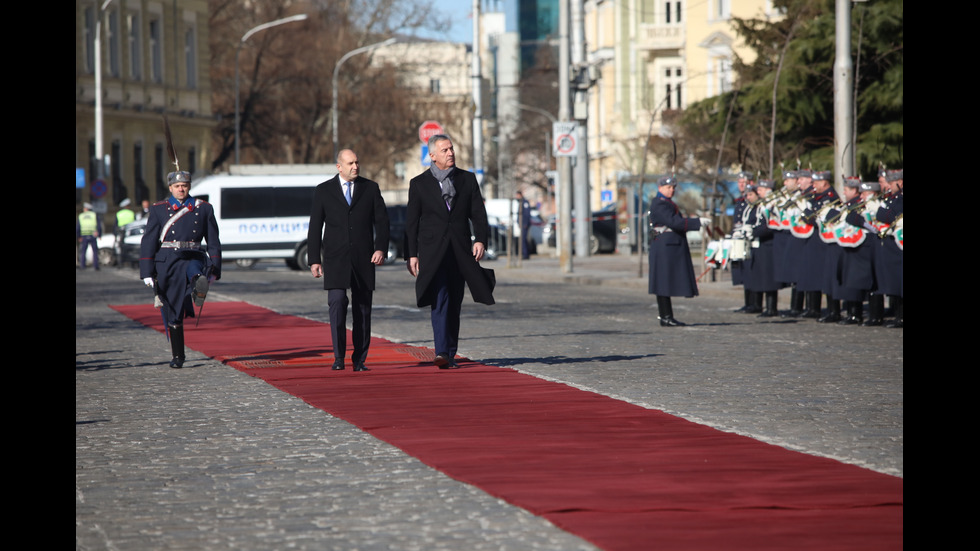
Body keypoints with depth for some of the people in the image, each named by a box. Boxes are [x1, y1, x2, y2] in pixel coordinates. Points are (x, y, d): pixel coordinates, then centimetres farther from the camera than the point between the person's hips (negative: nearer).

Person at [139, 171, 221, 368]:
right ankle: (177, 357, 11)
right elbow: (148, 242, 4)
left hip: (193, 257, 0)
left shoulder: (204, 209, 8)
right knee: (172, 313, 1)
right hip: (167, 261, 0)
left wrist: (214, 270, 3)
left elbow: (213, 242, 11)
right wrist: (147, 272, -3)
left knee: (195, 273, -39)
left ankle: (199, 290, -73)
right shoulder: (159, 210, 6)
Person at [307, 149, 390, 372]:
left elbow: (381, 220, 6)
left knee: (363, 309, 2)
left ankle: (359, 360, 8)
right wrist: (314, 260, -1)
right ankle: (339, 357, -11)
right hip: (335, 260, -2)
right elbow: (315, 228, 6)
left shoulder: (370, 188, 8)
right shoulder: (323, 191, 5)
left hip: (363, 259, 2)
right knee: (337, 303, -15)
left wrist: (381, 248, -9)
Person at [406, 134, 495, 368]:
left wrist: (480, 239, -9)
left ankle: (450, 354, 14)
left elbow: (478, 213, 8)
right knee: (440, 300, -17)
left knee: (454, 304, 6)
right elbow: (411, 222, 6)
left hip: (460, 250, 3)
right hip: (432, 250, -3)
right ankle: (441, 353, -24)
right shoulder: (419, 184, 5)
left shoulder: (467, 179, 10)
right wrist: (412, 254, 1)